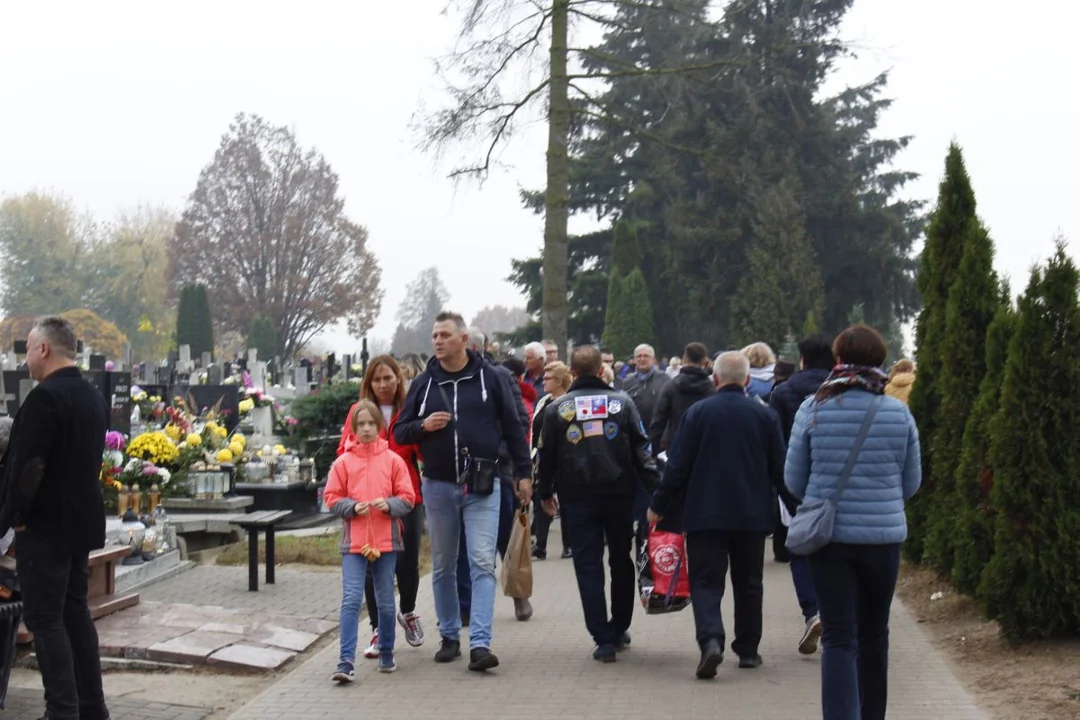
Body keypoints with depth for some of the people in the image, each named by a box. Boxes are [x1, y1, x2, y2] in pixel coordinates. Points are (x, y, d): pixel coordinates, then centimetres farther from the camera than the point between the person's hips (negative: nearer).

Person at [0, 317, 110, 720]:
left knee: (44, 618, -3)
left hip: (46, 525, -9)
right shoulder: (93, 397, 10)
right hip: (82, 521, 9)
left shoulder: (44, 398, -18)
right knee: (75, 611, 15)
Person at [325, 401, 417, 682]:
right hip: (353, 542, -1)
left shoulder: (393, 460, 3)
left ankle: (386, 653, 29)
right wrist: (353, 507, -13)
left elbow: (407, 498, 3)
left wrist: (389, 505, -16)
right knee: (351, 600, -10)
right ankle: (346, 661, -11)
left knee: (385, 602, 12)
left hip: (386, 541, 1)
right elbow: (332, 498, 3)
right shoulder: (343, 462, 2)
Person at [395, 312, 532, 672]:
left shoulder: (490, 378, 1)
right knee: (443, 566, 10)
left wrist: (523, 473, 2)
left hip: (482, 487, -3)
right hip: (438, 486, 3)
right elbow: (400, 432, 10)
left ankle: (480, 643, -13)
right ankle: (449, 637, 22)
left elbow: (513, 428, 5)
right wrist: (423, 426, -11)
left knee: (483, 563, -9)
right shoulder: (423, 383, 6)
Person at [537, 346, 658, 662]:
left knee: (588, 567, 2)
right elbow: (642, 449, -1)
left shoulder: (556, 409, 0)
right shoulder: (621, 402, 1)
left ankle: (603, 639, -3)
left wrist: (545, 494, 17)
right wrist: (655, 488, 1)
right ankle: (620, 630, 25)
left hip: (578, 499, -1)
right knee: (621, 562, 16)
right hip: (620, 494, 1)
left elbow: (546, 456, 4)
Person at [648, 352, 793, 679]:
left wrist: (659, 505, 3)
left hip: (705, 513, -2)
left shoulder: (698, 413, -5)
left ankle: (711, 640, -22)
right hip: (752, 515, 2)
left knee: (705, 581, 0)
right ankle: (747, 649, 20)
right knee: (748, 583, 14)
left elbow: (678, 466, -6)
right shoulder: (765, 415, 0)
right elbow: (779, 468, 4)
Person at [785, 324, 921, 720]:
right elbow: (911, 483, 7)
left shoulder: (813, 409, -6)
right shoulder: (899, 413, -3)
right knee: (873, 635, 17)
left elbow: (793, 481, 2)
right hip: (884, 536, 1)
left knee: (838, 637, 1)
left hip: (829, 537, -1)